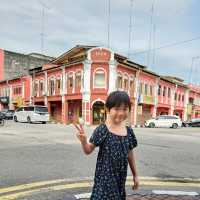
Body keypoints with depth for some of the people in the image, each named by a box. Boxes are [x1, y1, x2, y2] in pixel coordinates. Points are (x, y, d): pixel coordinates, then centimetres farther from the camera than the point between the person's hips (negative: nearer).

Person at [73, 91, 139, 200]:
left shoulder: (129, 131, 0)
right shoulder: (102, 130, -14)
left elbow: (130, 154, 11)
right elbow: (88, 150, -8)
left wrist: (135, 175, 16)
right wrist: (83, 140, -30)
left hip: (120, 177, 5)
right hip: (105, 177, -5)